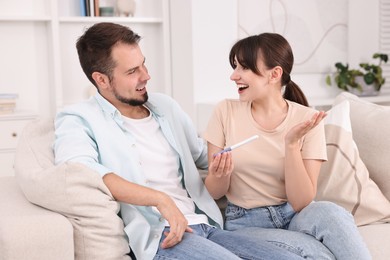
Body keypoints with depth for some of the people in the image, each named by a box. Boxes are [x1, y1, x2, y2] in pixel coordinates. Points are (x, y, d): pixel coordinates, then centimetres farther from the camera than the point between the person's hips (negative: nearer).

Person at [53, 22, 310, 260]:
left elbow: (202, 153, 34)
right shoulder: (78, 119, 1)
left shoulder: (165, 105, 21)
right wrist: (161, 199, -26)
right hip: (157, 236, -6)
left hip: (205, 227, 7)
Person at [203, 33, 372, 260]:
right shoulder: (226, 111, -3)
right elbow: (215, 193, 3)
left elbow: (302, 204, -12)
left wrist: (292, 144, -22)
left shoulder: (307, 120, -6)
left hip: (294, 217, 1)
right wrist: (220, 175, -20)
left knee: (329, 213, -33)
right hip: (246, 223, -1)